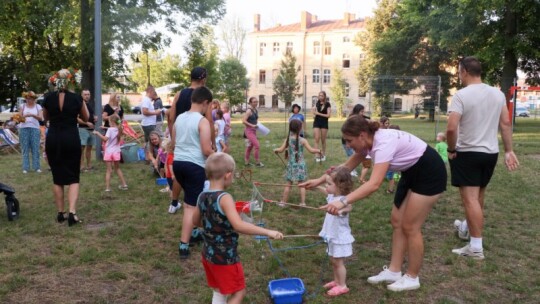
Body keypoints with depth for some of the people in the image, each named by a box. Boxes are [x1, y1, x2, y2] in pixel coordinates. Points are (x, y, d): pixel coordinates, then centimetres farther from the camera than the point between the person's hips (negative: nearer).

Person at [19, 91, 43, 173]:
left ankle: (37, 167, -1)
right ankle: (25, 168, 1)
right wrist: (23, 116, -18)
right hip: (24, 128, 1)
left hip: (35, 128, -1)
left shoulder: (38, 106, 7)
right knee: (25, 148, -1)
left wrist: (33, 115, -21)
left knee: (35, 148, -3)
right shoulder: (23, 106, 10)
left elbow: (41, 118, -4)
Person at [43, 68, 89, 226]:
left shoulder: (48, 97, -2)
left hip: (53, 140, 2)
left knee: (57, 178, 12)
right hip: (71, 139, -2)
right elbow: (86, 118, 9)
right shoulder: (77, 98, -6)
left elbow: (46, 117, 16)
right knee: (73, 177, 5)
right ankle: (72, 212, -10)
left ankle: (60, 213, 17)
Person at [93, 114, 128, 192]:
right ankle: (124, 184, 21)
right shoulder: (119, 130, 4)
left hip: (109, 152, -5)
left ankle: (107, 187, -4)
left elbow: (105, 139, -25)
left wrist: (98, 133, -18)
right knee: (117, 169, 20)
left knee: (109, 170, -2)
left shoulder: (110, 129, -14)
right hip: (116, 152, 5)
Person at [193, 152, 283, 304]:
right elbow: (239, 226, -36)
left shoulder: (202, 196, -1)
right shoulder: (224, 198, -25)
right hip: (226, 258, -8)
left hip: (208, 255, 8)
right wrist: (268, 232, -33)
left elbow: (196, 221, 15)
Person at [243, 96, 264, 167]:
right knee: (257, 146, -11)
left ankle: (246, 161, 26)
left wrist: (257, 124, 8)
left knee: (250, 146, 15)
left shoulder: (256, 111, 9)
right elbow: (243, 121, -20)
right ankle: (257, 162, -1)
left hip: (254, 131, 8)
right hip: (249, 130, -8)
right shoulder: (249, 111, -15)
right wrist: (252, 125, -22)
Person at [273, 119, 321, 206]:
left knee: (288, 184, 12)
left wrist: (275, 150, 20)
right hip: (300, 165, -2)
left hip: (291, 164, 2)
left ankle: (283, 202, 19)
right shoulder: (302, 140, -12)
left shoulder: (287, 139, -6)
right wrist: (318, 150, 6)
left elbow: (281, 150, -2)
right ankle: (302, 202, 9)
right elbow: (311, 150, -12)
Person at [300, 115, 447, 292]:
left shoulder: (384, 143, -34)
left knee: (410, 227, -3)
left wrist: (343, 201, -53)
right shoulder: (368, 142, -6)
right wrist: (319, 180, 1)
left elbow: (374, 184, -46)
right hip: (411, 172, 9)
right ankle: (394, 271, 19)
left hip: (429, 174, -9)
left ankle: (412, 278, 14)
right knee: (397, 221, 9)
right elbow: (347, 166, 5)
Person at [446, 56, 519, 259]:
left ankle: (476, 247, -3)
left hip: (467, 153, -7)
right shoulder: (498, 94, 4)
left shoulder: (461, 95, -15)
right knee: (478, 196, 21)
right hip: (491, 153, 7)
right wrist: (509, 151, 10)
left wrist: (451, 149, -8)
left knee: (470, 199, -4)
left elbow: (451, 128, -24)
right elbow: (506, 124, 6)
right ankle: (467, 228, 43)